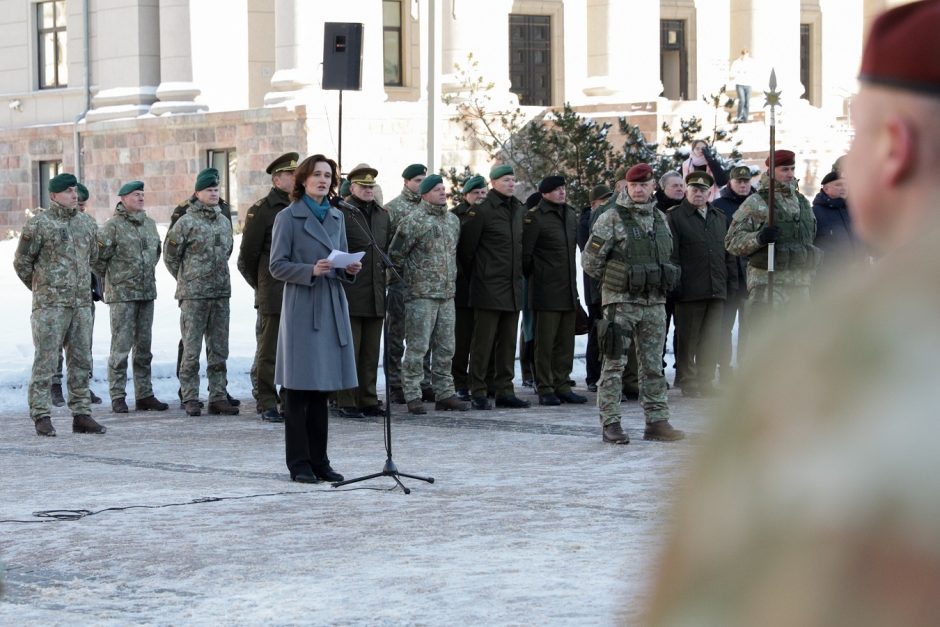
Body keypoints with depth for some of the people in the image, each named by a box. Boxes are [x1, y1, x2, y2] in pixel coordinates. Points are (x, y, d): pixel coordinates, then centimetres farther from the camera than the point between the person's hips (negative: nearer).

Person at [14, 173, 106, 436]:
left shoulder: (86, 224, 11)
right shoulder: (39, 224, -6)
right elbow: (21, 262, 0)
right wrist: (40, 287, 9)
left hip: (81, 303, 6)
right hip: (50, 304, -6)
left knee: (81, 361, 7)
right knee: (45, 360, -6)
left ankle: (81, 415, 13)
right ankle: (41, 417, -3)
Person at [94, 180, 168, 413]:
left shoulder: (150, 224, 11)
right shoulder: (112, 226, -10)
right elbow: (99, 257, -10)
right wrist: (110, 279, 0)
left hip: (147, 292, 7)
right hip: (121, 295, -6)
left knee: (143, 346, 11)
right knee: (121, 346, -6)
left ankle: (144, 395, 17)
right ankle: (118, 397, -2)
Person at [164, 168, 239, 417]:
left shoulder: (224, 221, 12)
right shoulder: (186, 223, -6)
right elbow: (170, 256, 0)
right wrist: (186, 279, 7)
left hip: (221, 293, 6)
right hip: (193, 295, -6)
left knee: (219, 350, 8)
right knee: (191, 350, -3)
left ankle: (218, 396, 12)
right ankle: (190, 398, 1)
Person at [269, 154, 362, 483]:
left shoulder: (337, 217, 15)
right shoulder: (288, 217, -3)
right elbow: (277, 265, -7)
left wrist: (350, 270, -2)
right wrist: (311, 270, -20)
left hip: (332, 308, 6)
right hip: (302, 308, -6)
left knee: (322, 388, 8)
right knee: (299, 389, -3)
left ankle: (319, 461, 13)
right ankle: (299, 463, 1)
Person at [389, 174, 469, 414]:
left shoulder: (453, 220, 12)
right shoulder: (414, 221, -10)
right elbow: (395, 253, -8)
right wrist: (407, 276, -2)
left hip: (446, 294, 7)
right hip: (421, 294, -7)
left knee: (445, 347, 10)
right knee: (417, 347, -6)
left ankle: (444, 393, 18)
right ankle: (413, 396, -2)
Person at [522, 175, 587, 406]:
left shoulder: (570, 215, 13)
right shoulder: (535, 217, -10)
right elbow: (525, 253, -9)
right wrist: (533, 276, 1)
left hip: (568, 289, 7)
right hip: (546, 290, -7)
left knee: (566, 342, 9)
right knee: (545, 342, -3)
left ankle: (562, 386, 15)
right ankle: (545, 389, 1)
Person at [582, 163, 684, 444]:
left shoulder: (660, 218, 11)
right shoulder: (611, 219, -7)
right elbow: (590, 261, -5)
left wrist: (658, 281, 15)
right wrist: (617, 281, 2)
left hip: (654, 302, 5)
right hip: (620, 302, -5)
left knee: (653, 365, 8)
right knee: (614, 363, -3)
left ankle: (656, 421, 12)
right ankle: (610, 423, 0)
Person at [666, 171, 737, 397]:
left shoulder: (720, 218, 18)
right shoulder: (675, 217, 1)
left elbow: (729, 253, 20)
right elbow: (671, 254, -4)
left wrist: (732, 282, 12)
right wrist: (675, 284, -11)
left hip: (717, 291, 5)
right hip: (689, 291, -5)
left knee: (711, 340, 6)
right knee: (687, 340, -1)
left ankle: (705, 381, 13)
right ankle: (688, 384, 4)